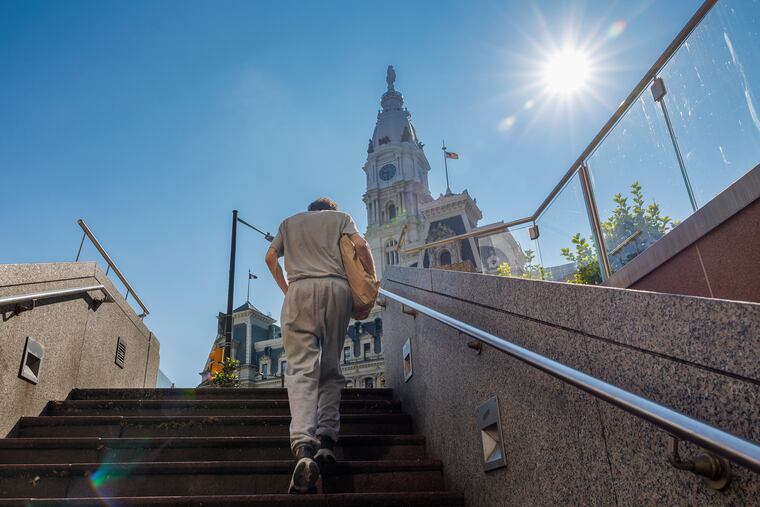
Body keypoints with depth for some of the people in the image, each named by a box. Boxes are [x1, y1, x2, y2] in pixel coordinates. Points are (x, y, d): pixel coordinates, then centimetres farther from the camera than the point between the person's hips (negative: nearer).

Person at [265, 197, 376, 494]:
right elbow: (360, 246, 6)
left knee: (302, 370, -12)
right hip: (336, 287, 0)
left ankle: (304, 449, -30)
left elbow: (271, 257, 21)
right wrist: (372, 281, 17)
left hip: (299, 290, 0)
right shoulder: (340, 217, 23)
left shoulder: (289, 222, 29)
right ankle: (326, 440, -7)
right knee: (330, 369, 8)